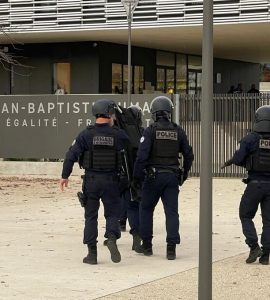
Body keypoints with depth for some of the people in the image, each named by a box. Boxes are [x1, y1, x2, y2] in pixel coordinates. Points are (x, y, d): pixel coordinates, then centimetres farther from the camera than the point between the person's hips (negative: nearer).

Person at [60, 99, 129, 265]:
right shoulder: (118, 134, -3)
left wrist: (65, 175, -4)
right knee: (112, 213, 10)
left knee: (91, 215, 9)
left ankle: (92, 253, 8)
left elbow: (72, 154, -9)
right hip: (111, 180, 0)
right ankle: (112, 237, -19)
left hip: (91, 179, 0)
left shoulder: (86, 134, -5)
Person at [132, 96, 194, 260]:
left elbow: (142, 156, -14)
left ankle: (147, 245, 17)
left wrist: (137, 178, -7)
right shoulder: (178, 131, 4)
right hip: (172, 177, 3)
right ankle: (171, 248, -5)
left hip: (154, 176, -3)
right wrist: (185, 173, 24)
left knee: (146, 209, 13)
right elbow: (189, 155, 10)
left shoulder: (151, 131, -8)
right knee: (172, 212, 2)